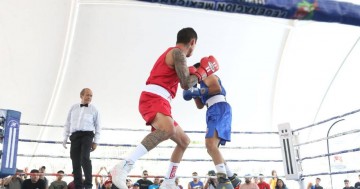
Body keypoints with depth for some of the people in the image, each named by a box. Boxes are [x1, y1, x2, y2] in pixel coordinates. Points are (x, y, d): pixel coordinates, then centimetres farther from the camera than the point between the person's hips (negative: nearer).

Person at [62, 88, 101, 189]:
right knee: (76, 162, 0)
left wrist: (96, 141, 1)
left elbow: (97, 126, 8)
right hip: (75, 136, 3)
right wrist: (65, 138, 12)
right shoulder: (73, 107, 14)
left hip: (87, 135, -3)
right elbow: (67, 123, 17)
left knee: (85, 158, -23)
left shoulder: (94, 109, 8)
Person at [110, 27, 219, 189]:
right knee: (168, 130, -39)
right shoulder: (178, 53, -3)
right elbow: (185, 84, -12)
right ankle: (124, 166, -39)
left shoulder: (173, 54, 28)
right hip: (153, 99, -10)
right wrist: (203, 71, 3)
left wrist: (191, 73, 39)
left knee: (184, 141, 18)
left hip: (158, 101, 10)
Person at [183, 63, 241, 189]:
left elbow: (217, 88, -14)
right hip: (214, 112, 10)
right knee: (211, 148, 11)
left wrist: (198, 91, -12)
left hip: (220, 109, -10)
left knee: (210, 144, -28)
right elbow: (200, 106, 33)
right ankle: (232, 178, 17)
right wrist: (194, 92, 23)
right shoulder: (204, 83, 34)